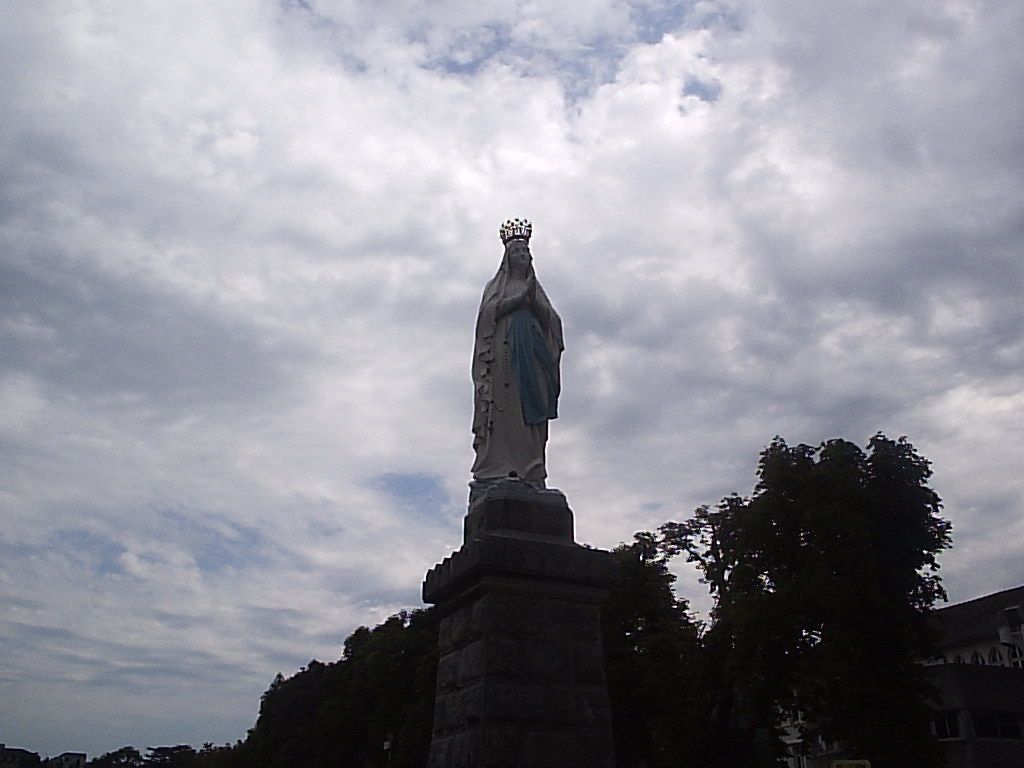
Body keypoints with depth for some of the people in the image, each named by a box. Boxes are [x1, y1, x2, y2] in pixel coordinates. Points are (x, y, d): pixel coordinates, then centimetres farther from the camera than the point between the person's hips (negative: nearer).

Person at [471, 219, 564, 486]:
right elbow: (490, 311, -2)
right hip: (503, 351, -3)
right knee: (503, 409, -14)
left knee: (531, 411, -8)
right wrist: (520, 297, -8)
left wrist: (533, 300, -7)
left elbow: (550, 319, 10)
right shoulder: (497, 285, 18)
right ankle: (496, 468, -20)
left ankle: (531, 472, -13)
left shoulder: (536, 288, 25)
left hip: (532, 354, 3)